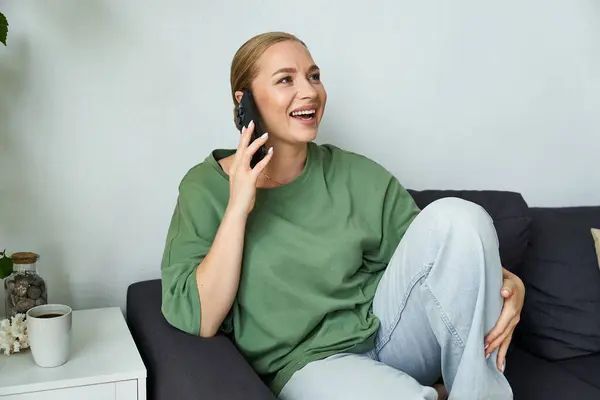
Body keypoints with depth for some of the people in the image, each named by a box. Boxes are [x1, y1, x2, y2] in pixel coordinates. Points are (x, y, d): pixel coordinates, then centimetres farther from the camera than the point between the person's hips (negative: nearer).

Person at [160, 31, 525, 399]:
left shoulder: (355, 174, 2)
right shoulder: (206, 186, -4)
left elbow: (439, 254, 6)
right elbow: (197, 323, -11)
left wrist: (504, 282, -15)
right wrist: (237, 207, -19)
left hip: (391, 331, 4)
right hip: (310, 361, -3)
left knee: (456, 215, -19)